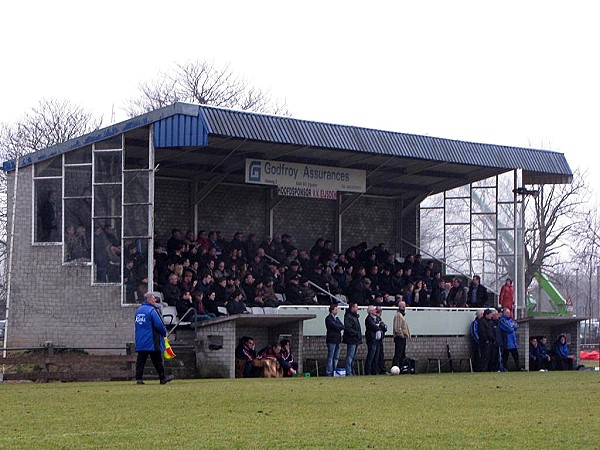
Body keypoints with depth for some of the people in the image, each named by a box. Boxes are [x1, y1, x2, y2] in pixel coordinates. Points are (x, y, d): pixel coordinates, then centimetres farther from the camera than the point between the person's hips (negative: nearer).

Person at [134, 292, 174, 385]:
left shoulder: (139, 310, 12)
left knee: (141, 359, 3)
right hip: (152, 341, -7)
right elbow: (159, 325, -16)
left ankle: (138, 378, -4)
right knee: (157, 360, 3)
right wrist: (164, 333, 2)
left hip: (140, 341, 7)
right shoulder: (152, 310, -13)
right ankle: (162, 378, 12)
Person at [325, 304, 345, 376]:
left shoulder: (336, 318, 19)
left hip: (337, 340, 8)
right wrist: (341, 326, -3)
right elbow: (335, 326, -17)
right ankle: (329, 373, -7)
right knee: (330, 357, -7)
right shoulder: (329, 318, -6)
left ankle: (334, 371, 14)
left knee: (336, 357, 9)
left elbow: (342, 326, 9)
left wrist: (339, 327, -11)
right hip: (331, 340, -8)